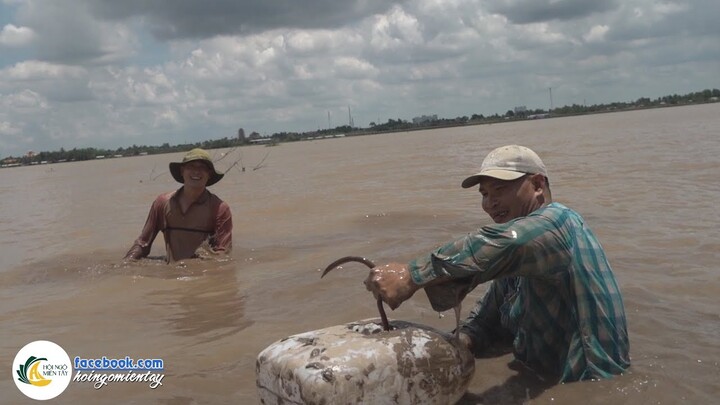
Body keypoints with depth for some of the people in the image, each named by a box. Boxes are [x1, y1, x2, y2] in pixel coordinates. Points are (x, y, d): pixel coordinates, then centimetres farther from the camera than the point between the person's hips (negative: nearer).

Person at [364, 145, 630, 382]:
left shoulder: (557, 221, -18)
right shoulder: (515, 265, 11)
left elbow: (501, 245, -39)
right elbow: (487, 317, 7)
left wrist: (411, 276, -43)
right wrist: (458, 344, -14)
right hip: (544, 380, 8)